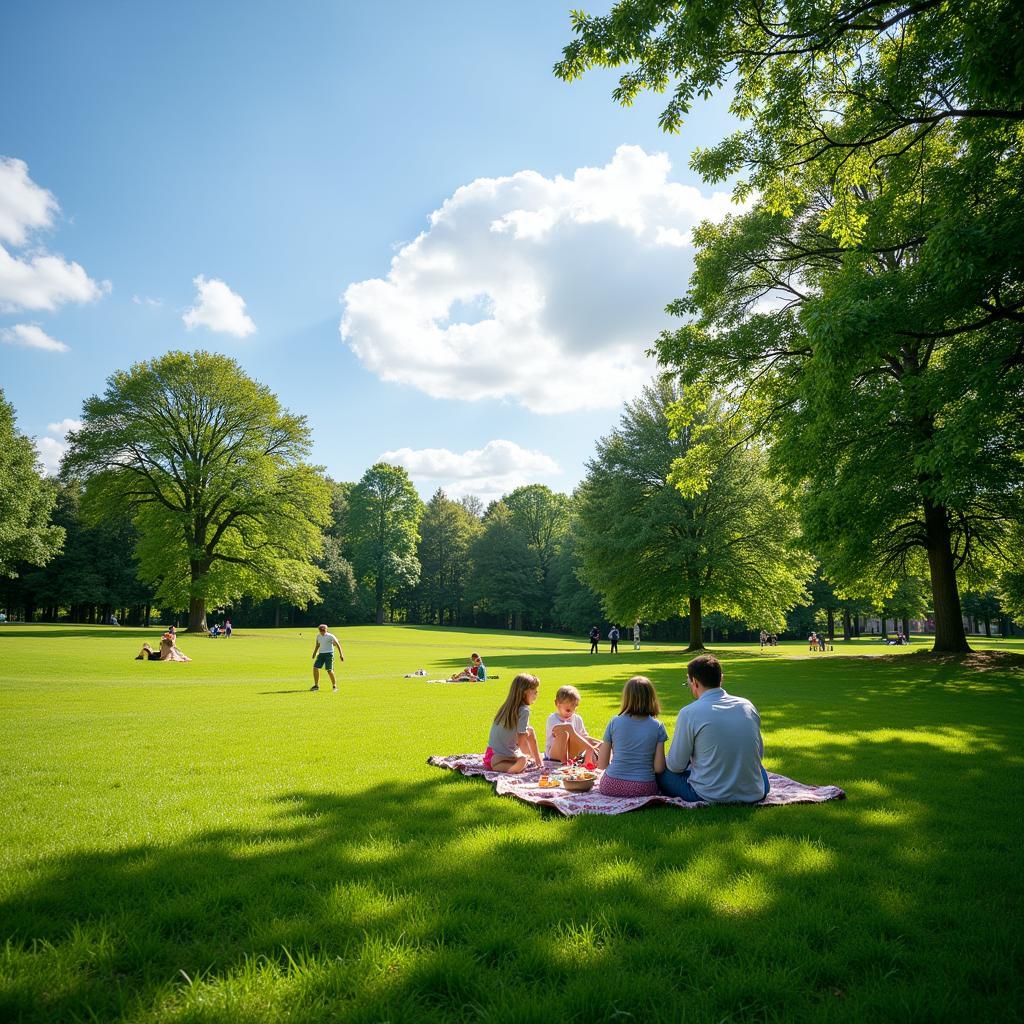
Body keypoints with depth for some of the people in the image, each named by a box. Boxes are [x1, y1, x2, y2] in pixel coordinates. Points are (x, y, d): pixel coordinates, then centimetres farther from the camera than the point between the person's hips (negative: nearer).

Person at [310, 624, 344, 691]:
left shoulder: (330, 636, -10)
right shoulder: (318, 637, 8)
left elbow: (337, 645, -9)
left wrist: (341, 654, -14)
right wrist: (314, 653, 13)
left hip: (329, 654, -6)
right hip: (321, 654, 6)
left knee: (329, 670, -12)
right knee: (315, 668, -5)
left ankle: (334, 686, 2)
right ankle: (316, 685, 8)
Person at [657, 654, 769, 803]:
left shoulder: (689, 713, -13)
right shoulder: (748, 706, 1)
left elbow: (676, 765, -6)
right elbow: (759, 753, 13)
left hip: (709, 796, -3)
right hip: (754, 795, 3)